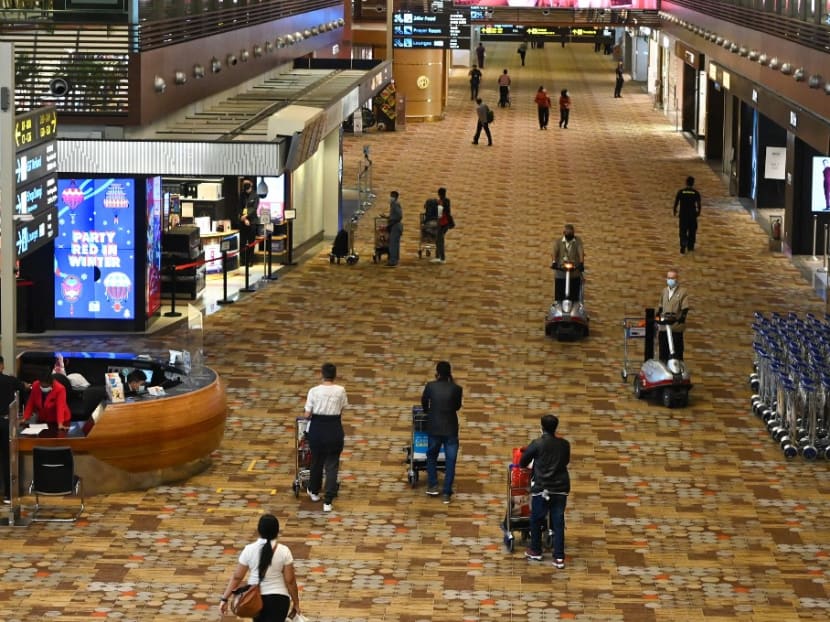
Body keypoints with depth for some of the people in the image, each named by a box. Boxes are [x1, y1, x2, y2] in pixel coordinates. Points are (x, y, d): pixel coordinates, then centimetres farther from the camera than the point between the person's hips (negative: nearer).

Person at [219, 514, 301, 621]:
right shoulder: (284, 551, -11)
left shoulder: (249, 550, -8)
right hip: (278, 599, -2)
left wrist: (224, 598, -1)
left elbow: (237, 577, -7)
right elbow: (290, 581, -9)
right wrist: (296, 602, 2)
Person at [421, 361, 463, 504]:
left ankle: (432, 486, 21)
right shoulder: (456, 389, -6)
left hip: (434, 428, 1)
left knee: (432, 456, 23)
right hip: (451, 429, -1)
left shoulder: (430, 386, -5)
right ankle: (446, 493, 3)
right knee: (450, 461, 5)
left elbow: (424, 402, 14)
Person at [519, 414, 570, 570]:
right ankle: (559, 557, 4)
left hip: (542, 488, -3)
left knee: (536, 520, 16)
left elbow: (523, 463, 4)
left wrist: (526, 466, 28)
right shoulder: (564, 444, 2)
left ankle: (536, 552, 27)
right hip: (560, 488, 3)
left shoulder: (537, 444, -8)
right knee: (558, 522, 6)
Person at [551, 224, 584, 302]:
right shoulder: (558, 242, 6)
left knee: (574, 296, 0)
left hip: (575, 273, 0)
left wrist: (581, 263, -28)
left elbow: (581, 252, -10)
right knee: (559, 296, -3)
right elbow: (554, 252, -9)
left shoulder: (578, 241, 4)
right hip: (561, 272, 0)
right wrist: (554, 262, -29)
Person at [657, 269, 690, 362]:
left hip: (676, 327, -5)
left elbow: (685, 308, -11)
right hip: (663, 327, 5)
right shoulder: (664, 291, 15)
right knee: (663, 351, 8)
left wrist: (682, 317, -27)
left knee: (677, 351, -2)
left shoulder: (682, 292, -3)